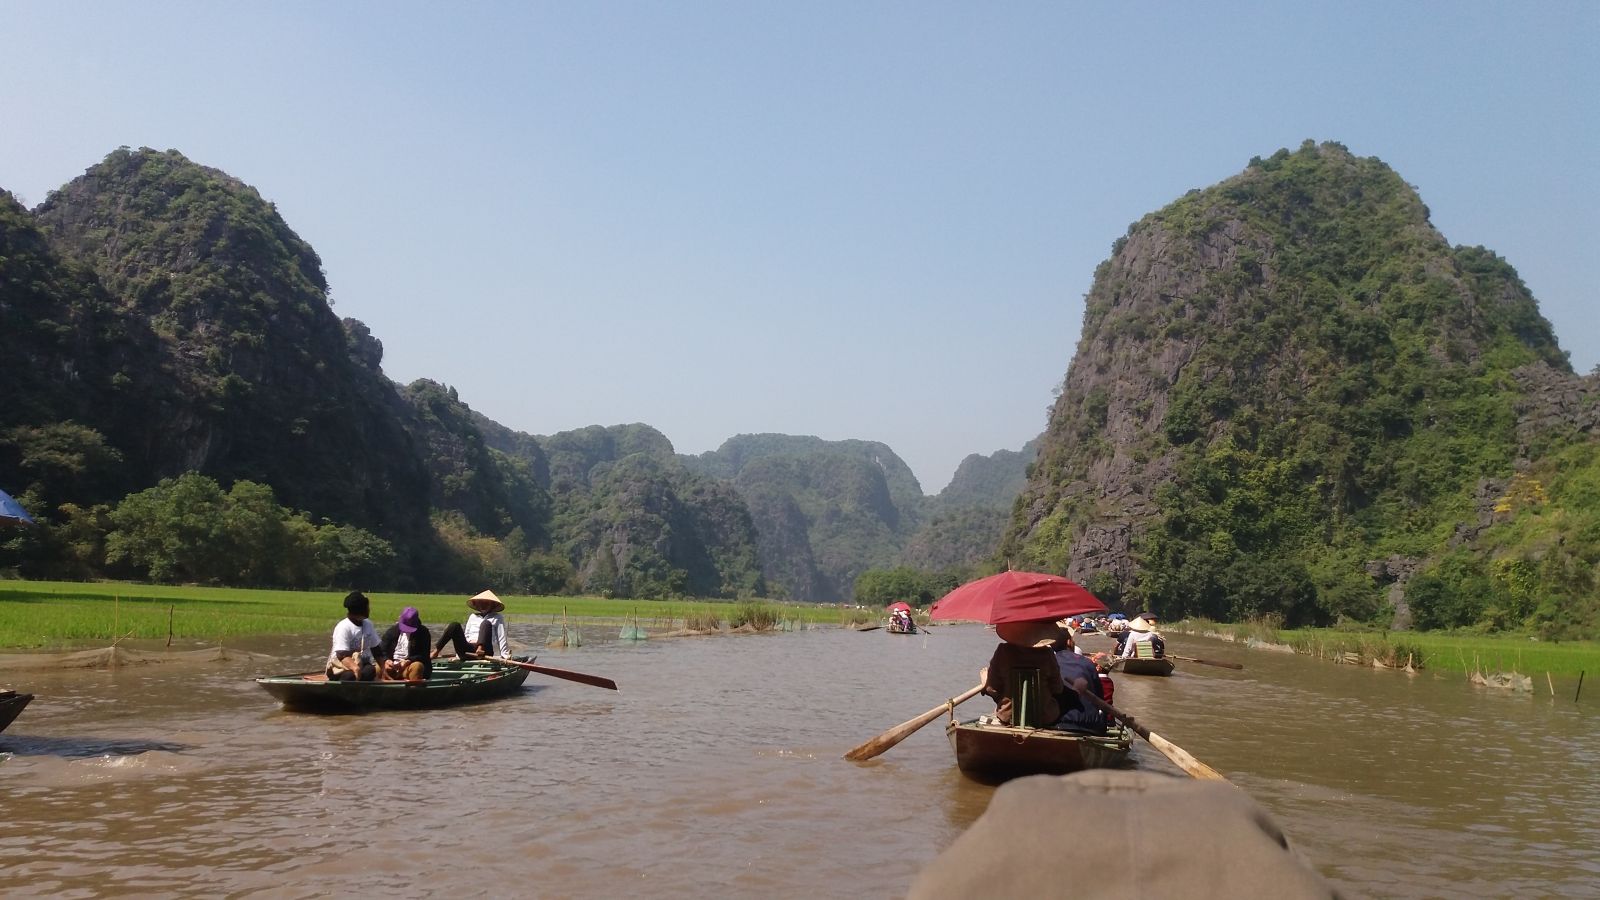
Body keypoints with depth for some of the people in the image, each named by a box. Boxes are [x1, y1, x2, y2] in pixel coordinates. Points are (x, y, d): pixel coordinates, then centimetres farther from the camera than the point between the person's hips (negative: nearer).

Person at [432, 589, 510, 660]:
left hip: (483, 650, -4)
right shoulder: (472, 617, 28)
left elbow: (502, 638, 7)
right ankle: (436, 651, -26)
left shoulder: (497, 618, 16)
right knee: (455, 625, -16)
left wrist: (505, 656, -5)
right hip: (467, 650, 4)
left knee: (486, 623, -25)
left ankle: (480, 649, -48)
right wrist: (458, 654, 16)